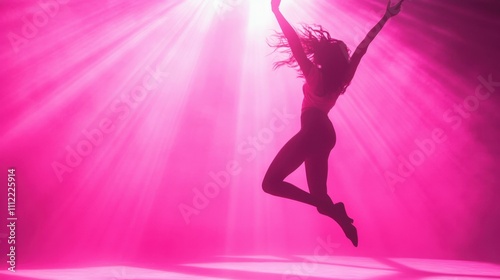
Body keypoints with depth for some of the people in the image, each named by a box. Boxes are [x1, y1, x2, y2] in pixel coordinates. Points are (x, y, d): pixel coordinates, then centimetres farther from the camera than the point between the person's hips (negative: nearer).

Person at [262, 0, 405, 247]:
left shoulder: (315, 76, -11)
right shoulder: (343, 77, 5)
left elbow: (296, 45, -12)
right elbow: (362, 48, 11)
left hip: (313, 133, -8)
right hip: (325, 134, 8)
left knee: (271, 183, -10)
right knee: (319, 194, 15)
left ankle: (328, 207, -18)